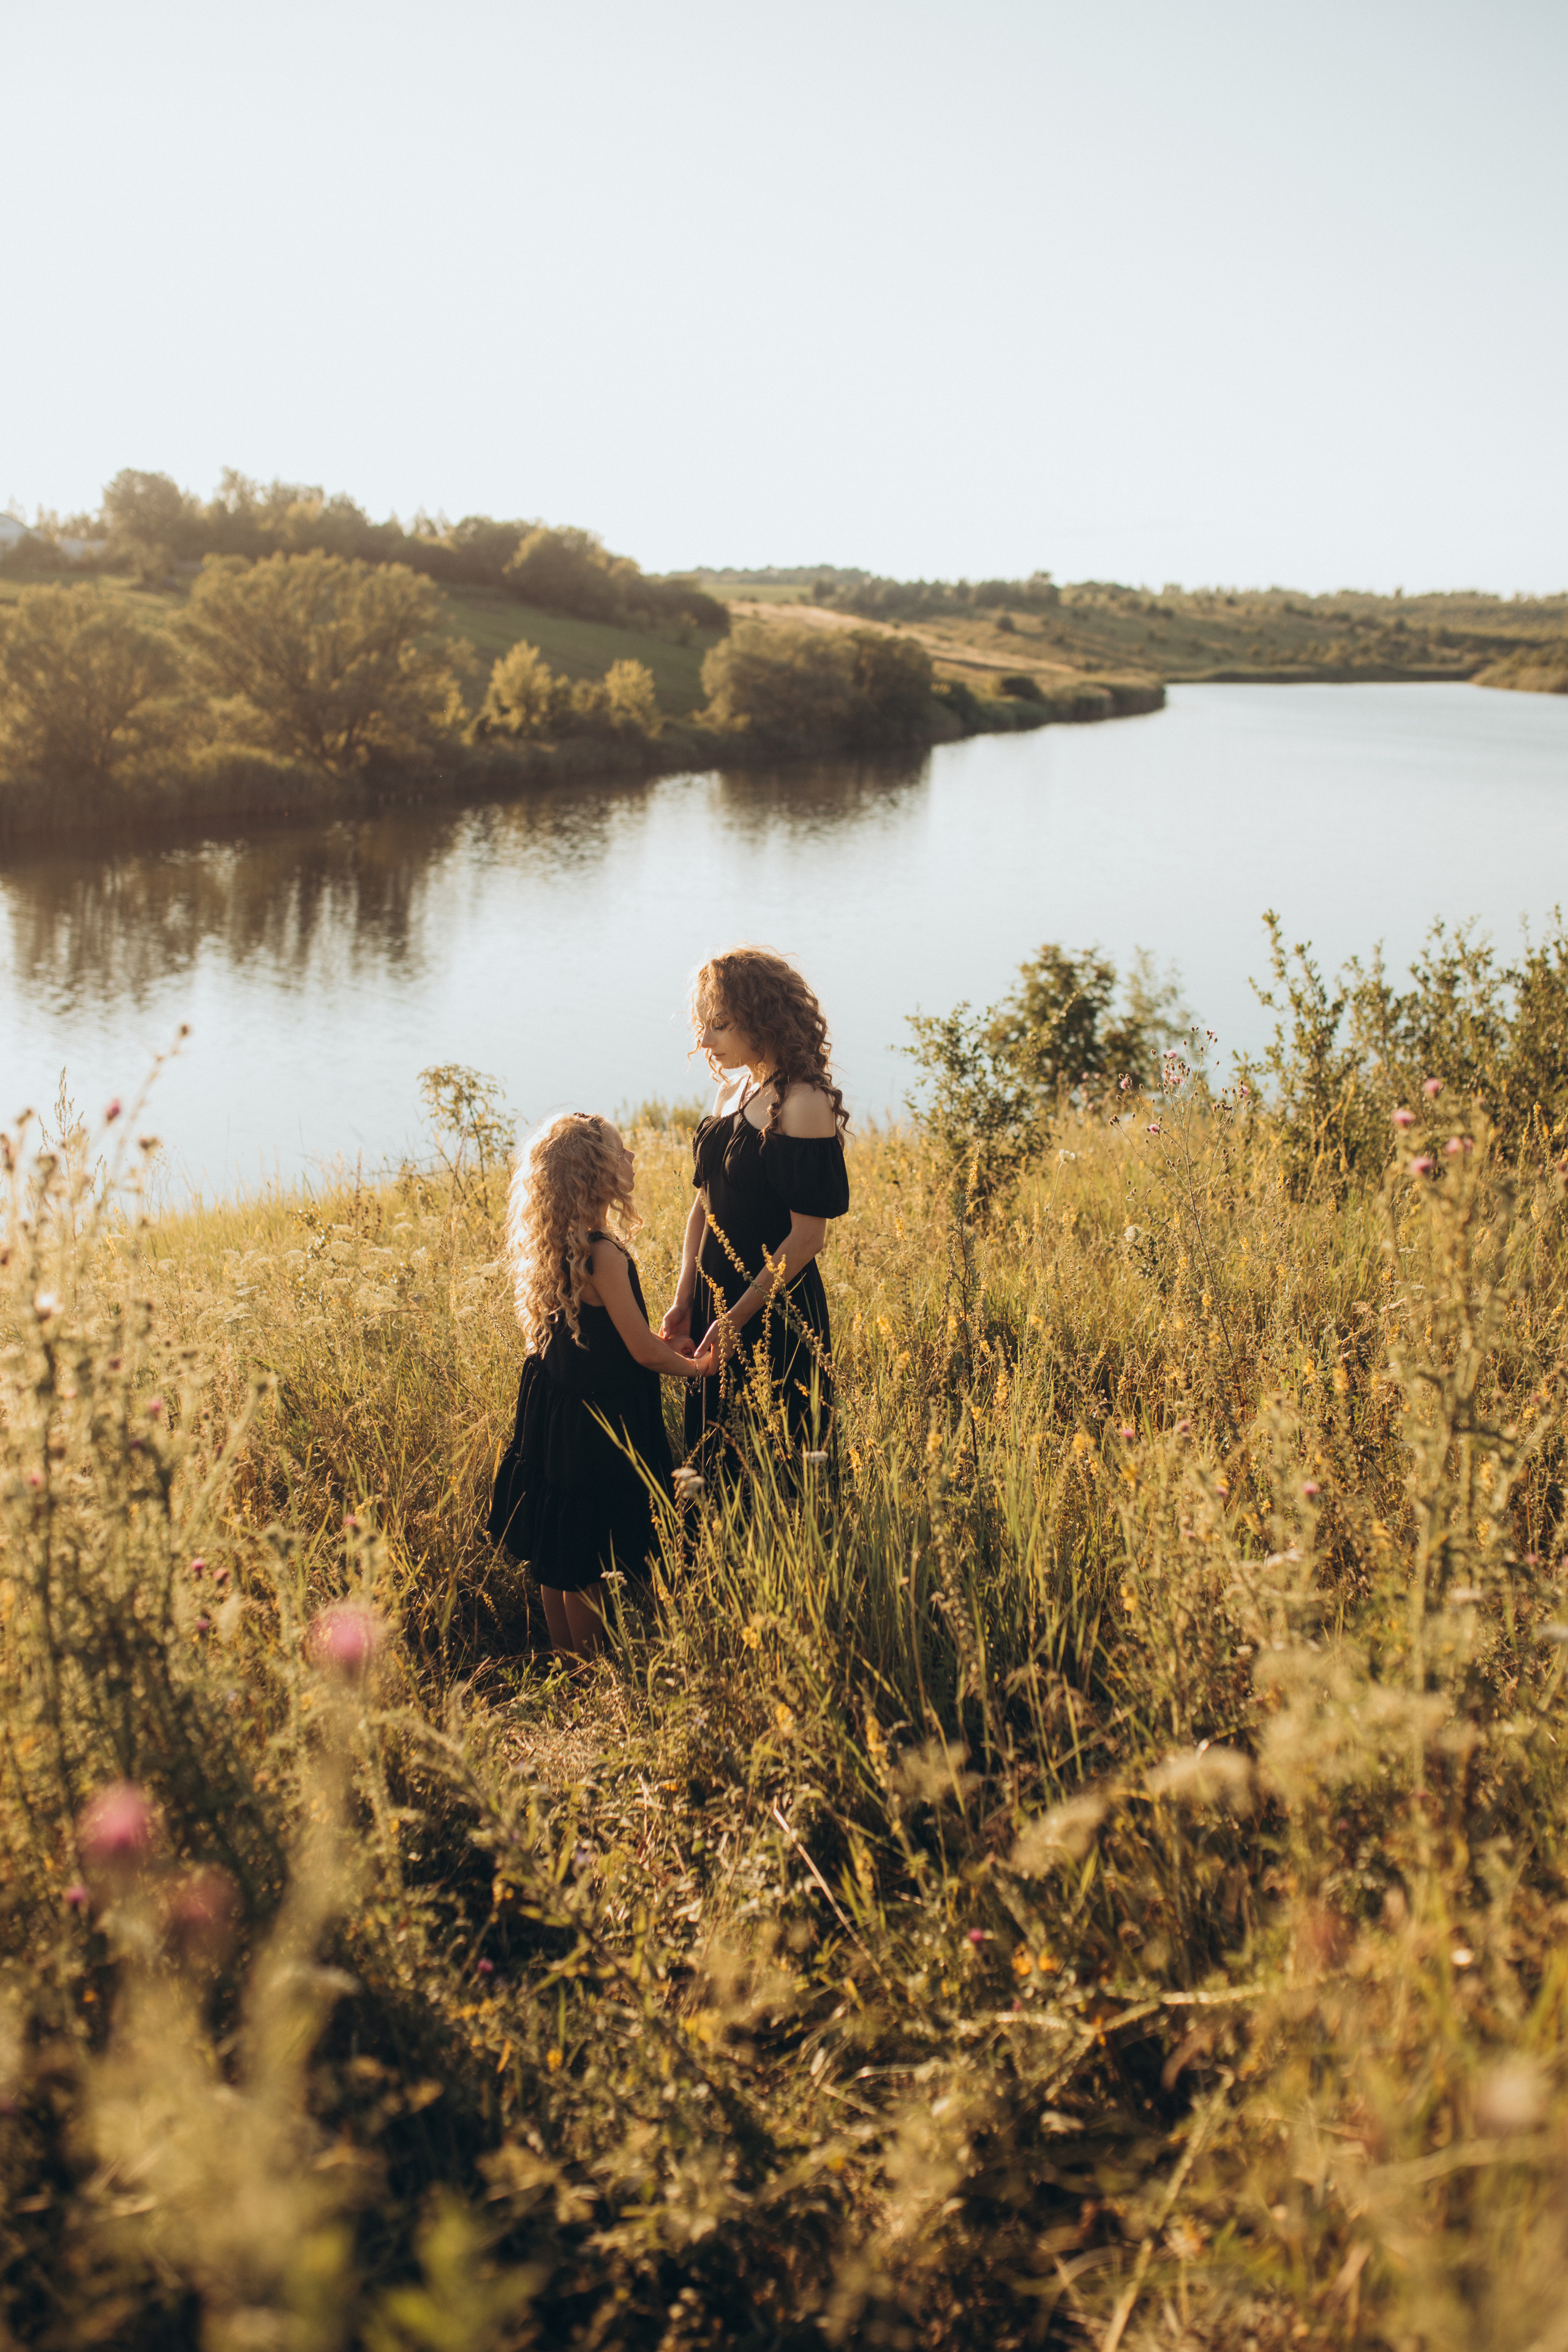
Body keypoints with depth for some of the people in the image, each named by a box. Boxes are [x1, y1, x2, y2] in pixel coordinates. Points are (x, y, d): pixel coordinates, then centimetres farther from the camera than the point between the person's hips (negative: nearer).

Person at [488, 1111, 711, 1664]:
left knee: (556, 1559, 17)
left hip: (552, 1412, 8)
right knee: (586, 1566, 4)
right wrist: (690, 1366, -1)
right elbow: (644, 1352, -20)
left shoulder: (551, 1246, 1)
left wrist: (661, 1344, 16)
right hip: (599, 1425, -8)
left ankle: (568, 1669, 31)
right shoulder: (602, 1255, -24)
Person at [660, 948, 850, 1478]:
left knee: (781, 1468, 3)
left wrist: (737, 1318, -16)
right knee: (713, 1459, 16)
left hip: (775, 1313, -8)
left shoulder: (804, 1105, -16)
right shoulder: (732, 1092, 8)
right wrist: (684, 1300, 4)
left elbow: (807, 1235, -17)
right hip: (715, 1300, 8)